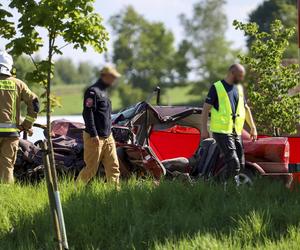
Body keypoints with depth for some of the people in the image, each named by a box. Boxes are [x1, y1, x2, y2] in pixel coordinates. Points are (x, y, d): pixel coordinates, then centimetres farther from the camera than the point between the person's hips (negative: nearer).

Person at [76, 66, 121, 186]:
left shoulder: (104, 91, 18)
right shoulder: (93, 91, -13)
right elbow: (87, 113, -19)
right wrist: (94, 135, -23)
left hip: (107, 137, 9)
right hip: (95, 138, -9)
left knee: (113, 166, 3)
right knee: (91, 168, -4)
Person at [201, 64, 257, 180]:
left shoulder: (239, 88, 15)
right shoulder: (217, 87, -5)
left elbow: (246, 108, 23)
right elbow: (206, 108, -5)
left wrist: (253, 127, 18)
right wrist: (204, 129, -12)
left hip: (237, 132, 7)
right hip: (222, 131, -7)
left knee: (241, 165, 5)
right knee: (234, 163, -17)